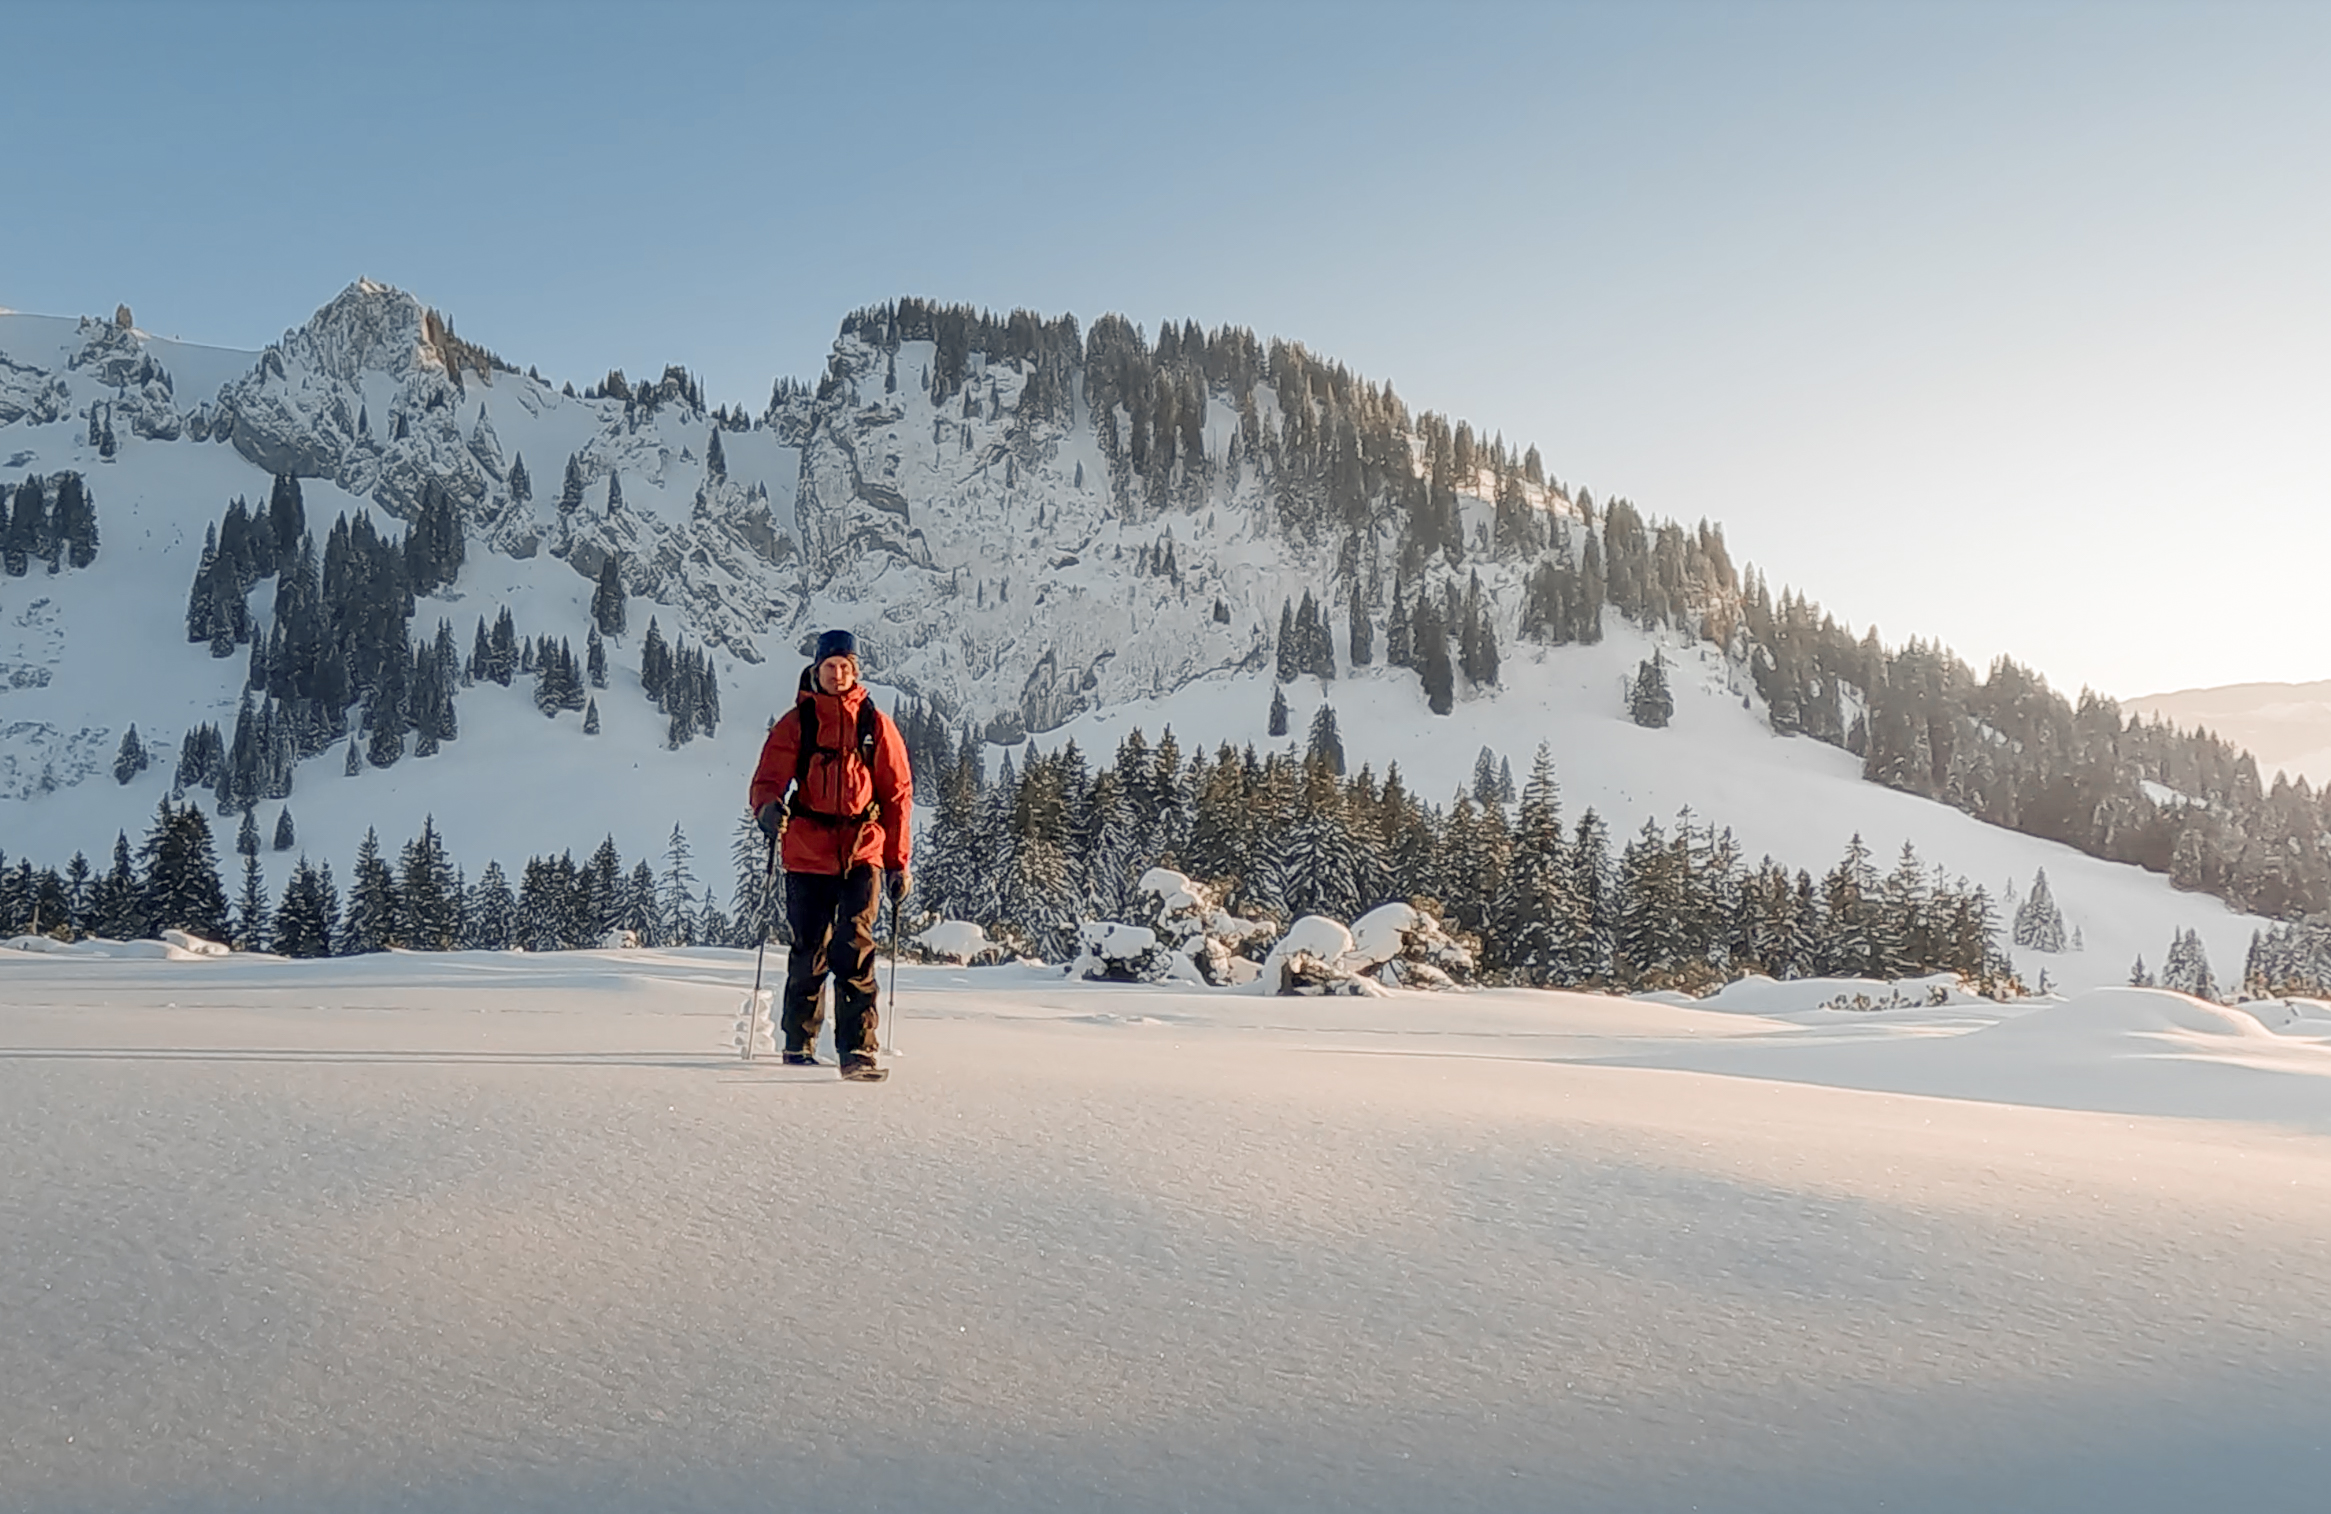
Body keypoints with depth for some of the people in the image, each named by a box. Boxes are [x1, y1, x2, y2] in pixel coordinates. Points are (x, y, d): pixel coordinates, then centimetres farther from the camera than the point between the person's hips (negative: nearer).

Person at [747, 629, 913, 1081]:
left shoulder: (876, 725, 8)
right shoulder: (796, 722, 7)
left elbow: (897, 794, 10)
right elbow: (768, 780, 3)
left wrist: (898, 861, 6)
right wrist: (769, 808, -22)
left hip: (863, 853, 0)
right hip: (807, 854, 1)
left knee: (855, 950, -12)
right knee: (810, 952, 7)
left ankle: (857, 1050, -12)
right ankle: (799, 1042, 26)